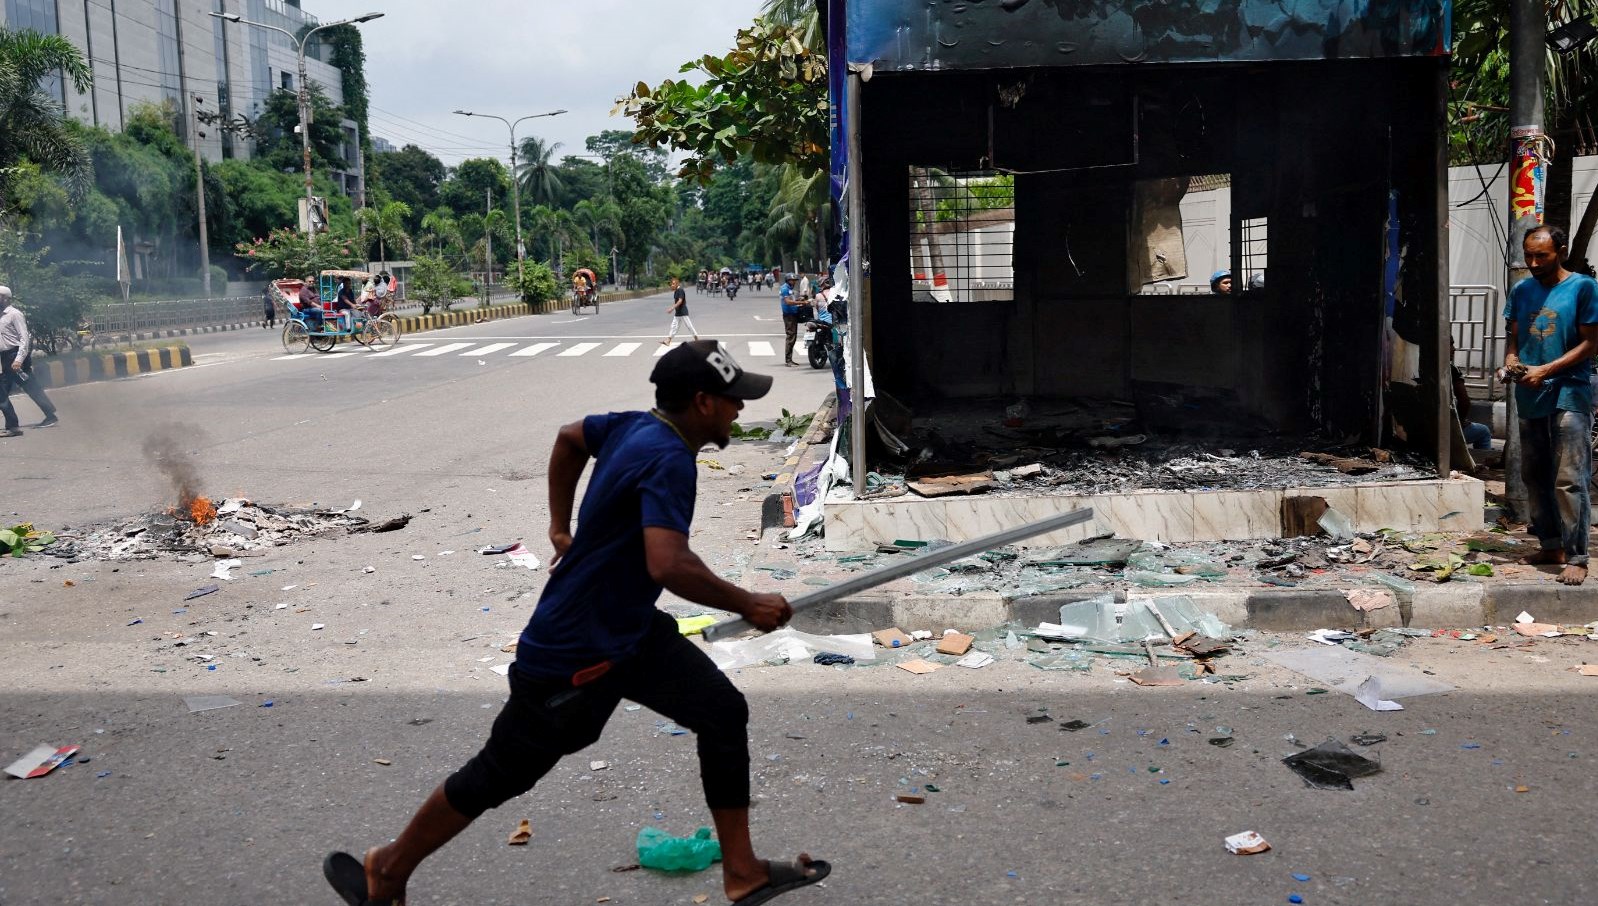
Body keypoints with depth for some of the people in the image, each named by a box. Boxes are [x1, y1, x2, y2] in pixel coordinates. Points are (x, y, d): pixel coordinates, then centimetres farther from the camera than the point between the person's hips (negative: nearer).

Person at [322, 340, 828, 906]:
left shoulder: (637, 427, 1)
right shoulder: (668, 458, -26)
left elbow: (570, 437, 21)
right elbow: (669, 566, -39)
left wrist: (561, 528, 24)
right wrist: (748, 606, -26)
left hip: (631, 630, 9)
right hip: (574, 656, -9)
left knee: (723, 712, 3)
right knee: (500, 775, 6)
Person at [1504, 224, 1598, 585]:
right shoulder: (1521, 291, 10)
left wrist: (1545, 371, -16)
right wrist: (1511, 360, -5)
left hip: (1569, 395, -6)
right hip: (1530, 397, 6)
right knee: (1535, 476, 12)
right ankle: (1551, 545, 23)